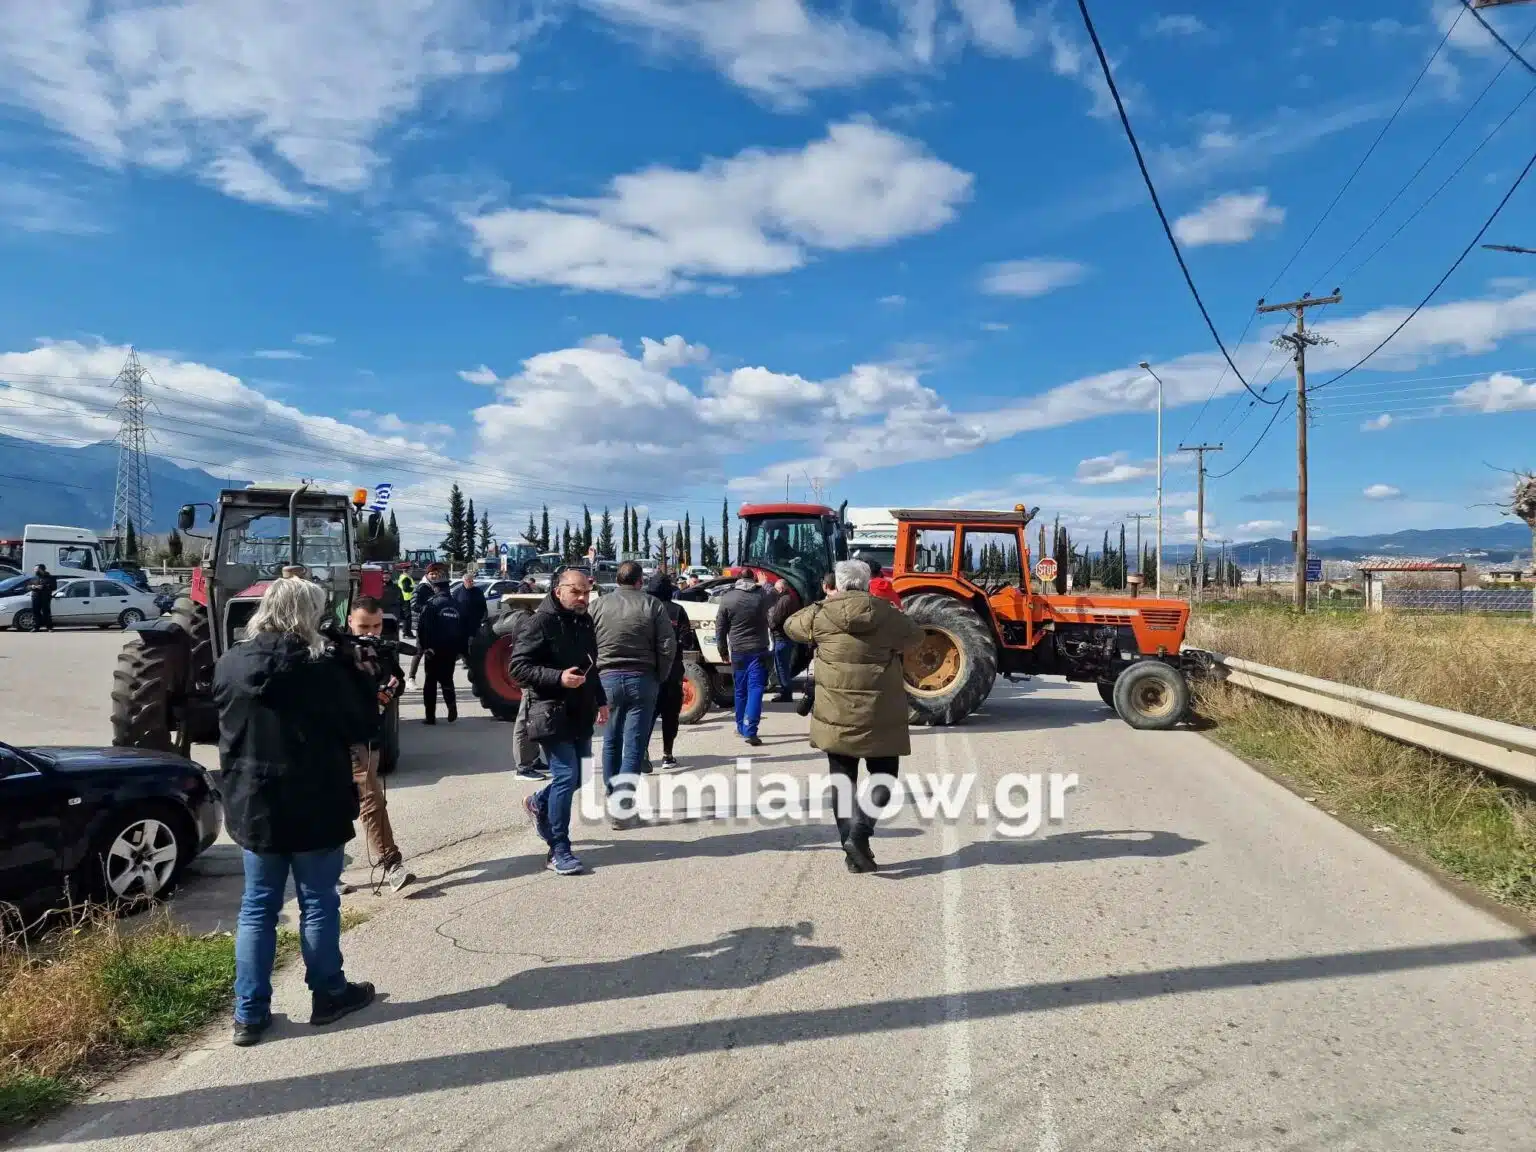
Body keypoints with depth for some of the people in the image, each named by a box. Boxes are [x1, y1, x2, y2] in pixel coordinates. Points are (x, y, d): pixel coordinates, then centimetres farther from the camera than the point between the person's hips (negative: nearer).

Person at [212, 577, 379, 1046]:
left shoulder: (229, 665, -2)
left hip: (253, 807, 4)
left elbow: (225, 728, 13)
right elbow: (363, 727, -9)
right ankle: (328, 995, 24)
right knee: (318, 905, 10)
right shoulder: (324, 668, -18)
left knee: (257, 908, 13)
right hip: (315, 809, -4)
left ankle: (249, 1013, 18)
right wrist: (361, 676, 0)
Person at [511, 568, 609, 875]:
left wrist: (600, 701, 20)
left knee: (581, 775, 15)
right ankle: (559, 851, -1)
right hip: (553, 715, -8)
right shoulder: (540, 623, -13)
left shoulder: (585, 622, 13)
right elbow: (518, 668, -17)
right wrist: (558, 677, -27)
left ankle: (539, 803, 42)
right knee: (566, 777, -11)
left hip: (581, 714, 8)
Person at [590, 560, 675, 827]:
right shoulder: (652, 605, -3)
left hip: (607, 678, 2)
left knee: (611, 741, 16)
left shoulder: (600, 605, 2)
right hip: (642, 679, -2)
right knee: (634, 744, 0)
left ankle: (613, 797, 25)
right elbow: (668, 647, -6)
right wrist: (659, 677, 7)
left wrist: (594, 677, 14)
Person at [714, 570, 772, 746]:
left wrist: (723, 651, 11)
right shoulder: (762, 595, -1)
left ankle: (741, 727, 26)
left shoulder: (728, 599, -4)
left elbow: (720, 628, -1)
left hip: (738, 652, 1)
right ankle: (750, 731, -15)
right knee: (755, 689, -5)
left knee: (741, 691, 15)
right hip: (759, 650, -1)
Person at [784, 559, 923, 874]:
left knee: (843, 781, 13)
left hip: (836, 716, 1)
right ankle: (859, 833, -8)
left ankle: (854, 852, 13)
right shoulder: (888, 615, -3)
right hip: (880, 716, -1)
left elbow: (790, 626, 17)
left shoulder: (820, 615, -4)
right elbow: (915, 635, 15)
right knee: (883, 778, 13)